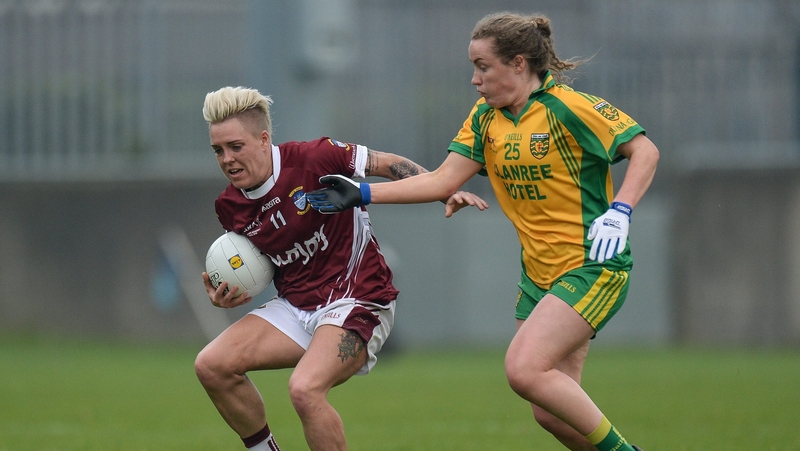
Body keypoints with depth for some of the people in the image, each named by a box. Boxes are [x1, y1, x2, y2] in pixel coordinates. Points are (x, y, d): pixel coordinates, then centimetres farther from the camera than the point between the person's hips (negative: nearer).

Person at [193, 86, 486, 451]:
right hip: (296, 306, 7)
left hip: (355, 300, -7)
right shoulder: (230, 208, 3)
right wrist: (228, 295, -3)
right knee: (211, 365, -9)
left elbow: (390, 165, -8)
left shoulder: (312, 159, -16)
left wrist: (447, 194, -19)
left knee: (305, 389, -29)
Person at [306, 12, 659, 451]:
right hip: (539, 272, 8)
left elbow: (644, 150, -12)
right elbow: (443, 181, 7)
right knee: (551, 412, 3)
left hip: (592, 265, -8)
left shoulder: (567, 107, -14)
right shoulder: (485, 117, 7)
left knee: (524, 369, -22)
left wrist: (619, 212, -25)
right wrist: (362, 194, 1)